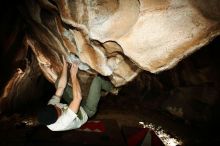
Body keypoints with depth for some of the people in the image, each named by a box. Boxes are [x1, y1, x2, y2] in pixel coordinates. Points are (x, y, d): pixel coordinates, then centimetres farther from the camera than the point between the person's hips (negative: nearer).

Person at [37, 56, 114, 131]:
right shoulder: (65, 122, -44)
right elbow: (78, 97, -45)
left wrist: (65, 65, -25)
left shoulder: (49, 109, -25)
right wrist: (73, 75, -36)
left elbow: (61, 87, -23)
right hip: (86, 111, -6)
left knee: (58, 82, -3)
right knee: (97, 79, -22)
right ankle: (110, 87, 15)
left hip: (76, 106, 6)